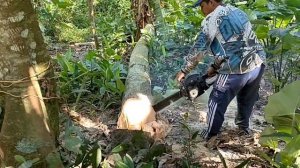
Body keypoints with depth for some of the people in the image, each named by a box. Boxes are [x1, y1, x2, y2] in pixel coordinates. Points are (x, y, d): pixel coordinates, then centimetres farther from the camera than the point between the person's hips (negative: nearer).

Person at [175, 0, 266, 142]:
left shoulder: (212, 18, -5)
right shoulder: (237, 12, 20)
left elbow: (199, 49, -6)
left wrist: (184, 71, 5)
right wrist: (215, 66, 23)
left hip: (236, 70, -8)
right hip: (258, 64, 8)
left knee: (218, 103, 11)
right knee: (247, 101, 27)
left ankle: (210, 137, 25)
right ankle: (243, 131, 44)